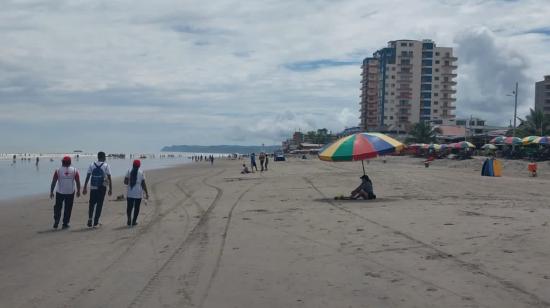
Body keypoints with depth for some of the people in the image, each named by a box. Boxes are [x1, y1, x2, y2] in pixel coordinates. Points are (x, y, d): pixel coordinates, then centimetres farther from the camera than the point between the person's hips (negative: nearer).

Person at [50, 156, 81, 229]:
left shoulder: (58, 171, -4)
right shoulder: (74, 170, -1)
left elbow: (53, 182, -4)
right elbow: (78, 182, 1)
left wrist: (51, 192, 4)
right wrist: (78, 191, 11)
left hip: (60, 193, -1)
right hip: (70, 193, 1)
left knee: (58, 208, 15)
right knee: (68, 209, 9)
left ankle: (56, 223, 11)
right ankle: (65, 224, 11)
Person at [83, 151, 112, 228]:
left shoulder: (92, 165, 4)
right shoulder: (106, 166, -3)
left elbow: (87, 177, 3)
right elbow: (109, 178, -6)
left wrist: (85, 188, 7)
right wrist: (110, 189, -1)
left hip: (93, 188, 2)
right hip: (102, 188, -2)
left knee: (91, 204, 16)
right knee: (99, 204, 6)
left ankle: (90, 218, 1)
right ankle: (96, 222, 8)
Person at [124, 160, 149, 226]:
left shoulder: (129, 171, -1)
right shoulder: (141, 172, -4)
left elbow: (125, 182, -3)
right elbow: (143, 184, -6)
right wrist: (146, 193, 0)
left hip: (130, 193, 1)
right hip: (138, 194, -1)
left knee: (129, 207, 9)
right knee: (136, 208, 9)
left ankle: (129, 221, 0)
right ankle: (134, 221, 11)